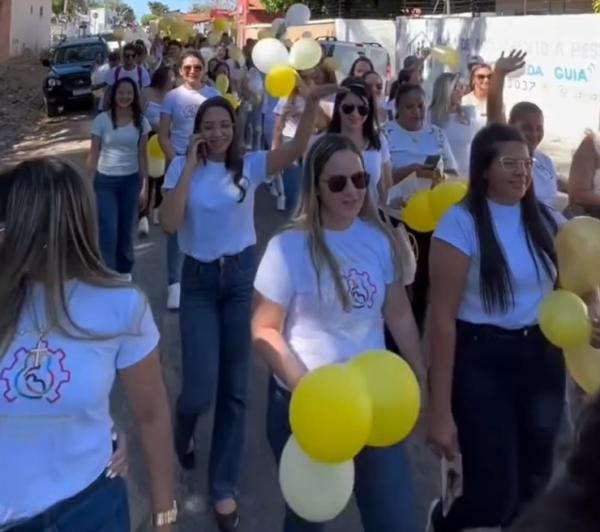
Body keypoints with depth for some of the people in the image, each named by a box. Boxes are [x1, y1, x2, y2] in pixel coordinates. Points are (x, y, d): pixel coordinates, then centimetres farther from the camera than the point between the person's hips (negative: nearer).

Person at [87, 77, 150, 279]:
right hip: (105, 181, -2)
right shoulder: (102, 120, -6)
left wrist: (145, 185, 1)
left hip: (131, 180, 2)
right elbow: (93, 153, -3)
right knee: (108, 233, -8)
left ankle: (124, 270, 29)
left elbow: (142, 155, 4)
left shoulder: (141, 121, 0)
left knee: (126, 230, 12)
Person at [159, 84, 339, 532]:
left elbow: (296, 150, -19)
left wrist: (312, 105, -33)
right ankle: (184, 432, 37)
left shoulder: (249, 165, -2)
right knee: (201, 389, -4)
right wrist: (191, 165, -16)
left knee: (235, 388, 7)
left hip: (242, 275, 1)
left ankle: (223, 486, 23)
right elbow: (169, 224, -17)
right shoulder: (181, 167, -3)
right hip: (199, 280, -1)